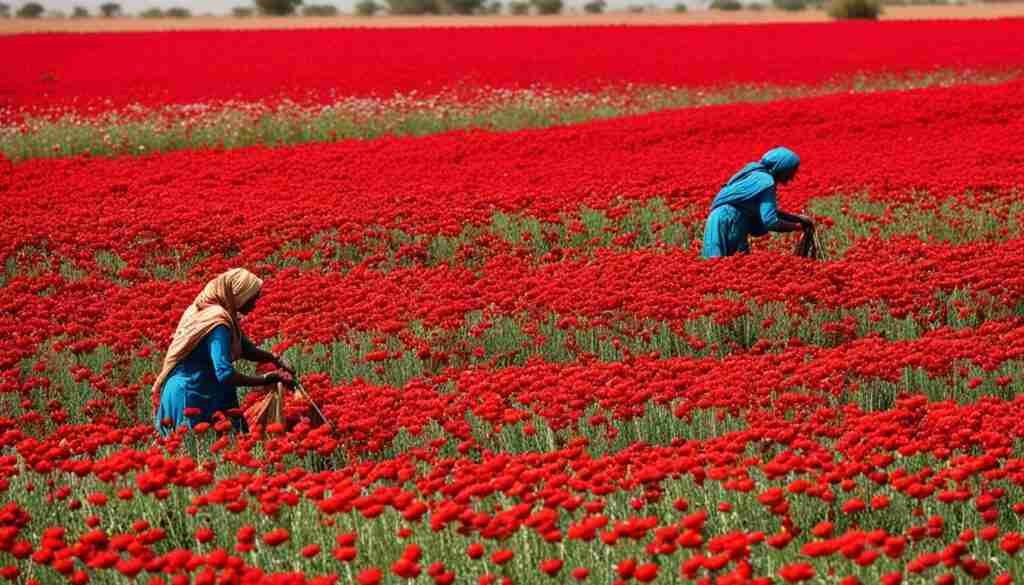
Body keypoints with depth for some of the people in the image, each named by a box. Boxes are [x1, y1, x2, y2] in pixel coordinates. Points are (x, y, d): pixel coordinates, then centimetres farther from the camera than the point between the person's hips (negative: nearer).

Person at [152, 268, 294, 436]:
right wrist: (266, 379, -25)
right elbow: (225, 374, -32)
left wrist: (275, 358, -1)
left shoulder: (209, 310, 6)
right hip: (190, 398, -10)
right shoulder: (218, 322, -24)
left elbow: (246, 348, 15)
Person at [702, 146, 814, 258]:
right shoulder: (765, 181, -17)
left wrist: (798, 217, 14)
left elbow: (769, 212, 22)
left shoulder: (760, 175, 11)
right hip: (725, 224, -10)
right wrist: (799, 226, -10)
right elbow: (771, 223, -22)